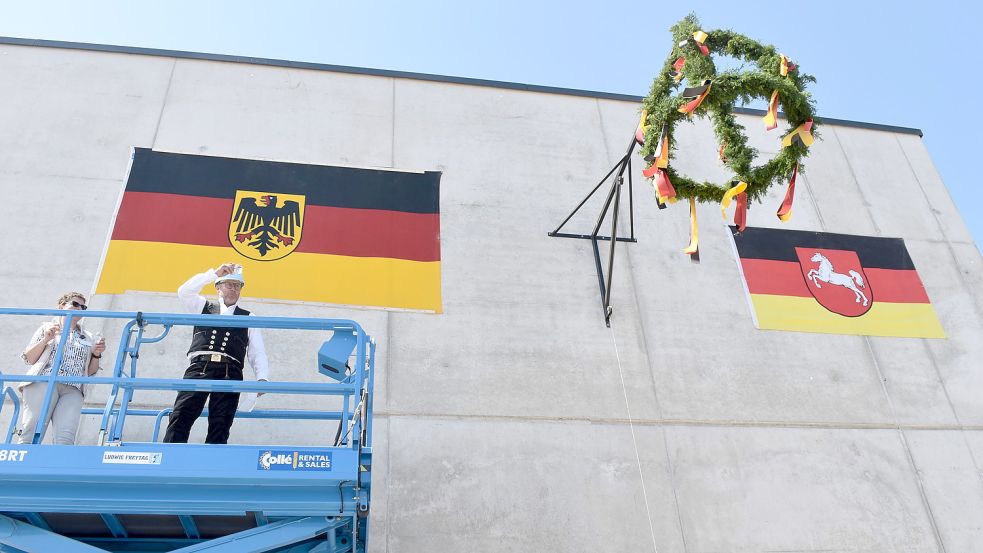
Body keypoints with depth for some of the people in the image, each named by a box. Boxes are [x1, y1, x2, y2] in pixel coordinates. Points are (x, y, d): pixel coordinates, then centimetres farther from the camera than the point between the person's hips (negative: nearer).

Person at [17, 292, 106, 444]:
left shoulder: (89, 338, 25)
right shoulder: (46, 327, 20)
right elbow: (28, 359, 13)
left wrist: (96, 355, 5)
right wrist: (45, 340, 0)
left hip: (72, 390, 1)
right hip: (43, 382, -1)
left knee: (66, 438, -22)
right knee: (31, 432, -19)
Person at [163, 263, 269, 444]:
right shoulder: (203, 306, 24)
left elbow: (258, 353, 14)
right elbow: (184, 292, 4)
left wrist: (262, 378, -3)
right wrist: (215, 273, 0)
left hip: (229, 373, 0)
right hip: (199, 368, 0)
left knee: (220, 426, -9)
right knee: (180, 417, -15)